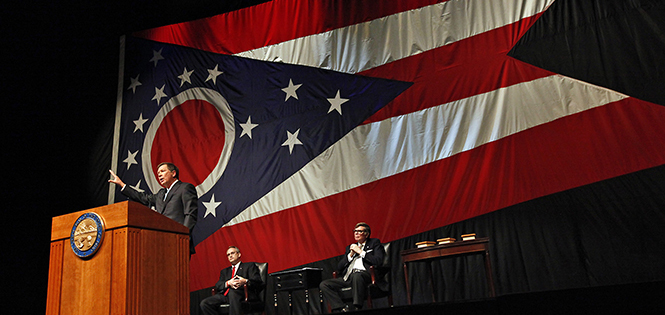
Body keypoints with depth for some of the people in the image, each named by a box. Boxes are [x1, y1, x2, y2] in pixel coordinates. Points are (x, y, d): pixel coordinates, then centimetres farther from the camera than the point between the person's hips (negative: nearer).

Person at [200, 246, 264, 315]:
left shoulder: (249, 266, 19)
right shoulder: (224, 271, 33)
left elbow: (258, 283, 3)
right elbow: (217, 286, 15)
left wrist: (245, 281, -19)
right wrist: (228, 283, -8)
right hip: (225, 295, 5)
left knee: (232, 292, -40)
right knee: (204, 303, -22)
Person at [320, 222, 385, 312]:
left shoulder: (374, 243, 15)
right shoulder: (350, 247, 28)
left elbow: (378, 261, -4)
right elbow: (339, 267, 20)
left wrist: (360, 252, 0)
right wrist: (351, 254, 6)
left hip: (364, 274, -6)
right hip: (348, 277, 6)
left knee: (356, 275, -42)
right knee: (324, 285, -15)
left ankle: (358, 309, -35)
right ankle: (343, 309, -25)